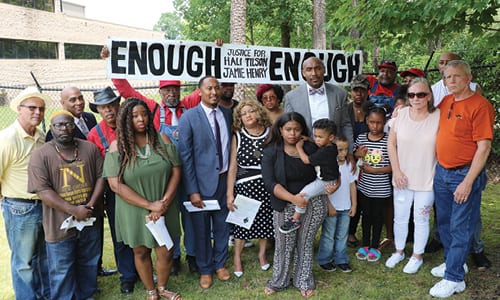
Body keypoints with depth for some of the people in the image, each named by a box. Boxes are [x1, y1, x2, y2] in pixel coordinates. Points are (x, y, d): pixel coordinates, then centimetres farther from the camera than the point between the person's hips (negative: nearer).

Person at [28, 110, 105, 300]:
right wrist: (74, 210, -21)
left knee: (89, 265, 20)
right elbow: (43, 191, -14)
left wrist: (90, 205, -13)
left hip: (90, 221, 4)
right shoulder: (40, 155, -9)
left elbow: (100, 177, 1)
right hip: (59, 226, -3)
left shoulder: (90, 148, 1)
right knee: (62, 271, 11)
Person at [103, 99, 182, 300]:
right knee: (141, 252, 15)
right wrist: (149, 205, -19)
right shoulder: (117, 146, -10)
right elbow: (116, 185, -16)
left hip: (164, 209, 2)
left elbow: (176, 172, -4)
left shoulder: (162, 139, -4)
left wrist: (164, 203, -14)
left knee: (166, 252, 9)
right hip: (135, 211, -1)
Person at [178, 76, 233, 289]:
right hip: (202, 182, -3)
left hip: (226, 179, 4)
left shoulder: (227, 113, 4)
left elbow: (230, 146, 10)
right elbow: (185, 156, -11)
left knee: (222, 226, 16)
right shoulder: (189, 117, -9)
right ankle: (205, 270, 32)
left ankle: (220, 264, 38)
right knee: (202, 229, 12)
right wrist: (192, 190, -13)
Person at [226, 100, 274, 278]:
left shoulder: (271, 133, 0)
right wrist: (229, 193, -6)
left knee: (265, 221, 12)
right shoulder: (237, 137, -2)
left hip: (268, 185, 1)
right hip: (245, 186, -1)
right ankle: (237, 258, 29)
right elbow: (233, 167, -3)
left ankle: (262, 254, 37)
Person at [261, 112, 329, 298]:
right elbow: (270, 183, -14)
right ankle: (279, 281, 31)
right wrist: (292, 198, -26)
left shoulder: (311, 148, 0)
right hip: (285, 206, -1)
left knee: (306, 244, 13)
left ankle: (304, 281, 32)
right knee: (284, 245, 10)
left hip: (313, 204, 1)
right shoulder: (271, 152, -6)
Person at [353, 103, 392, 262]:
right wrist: (357, 155, -12)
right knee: (366, 215, 15)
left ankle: (374, 247, 28)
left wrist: (374, 170, -18)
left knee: (377, 216, 12)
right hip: (364, 186, 2)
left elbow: (393, 165, -9)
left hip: (381, 188, -2)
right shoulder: (361, 138, -1)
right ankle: (365, 245, 30)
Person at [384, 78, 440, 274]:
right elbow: (391, 143, 0)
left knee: (421, 220, 12)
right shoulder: (401, 114, -5)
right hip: (402, 177, 2)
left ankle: (417, 256, 33)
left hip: (426, 180, -2)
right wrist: (397, 171, -4)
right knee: (400, 218, 16)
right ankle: (399, 251, 38)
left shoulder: (438, 117, -12)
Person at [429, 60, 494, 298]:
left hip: (465, 175, -7)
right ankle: (452, 261, 37)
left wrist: (468, 182, -20)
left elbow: (484, 147, -17)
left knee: (460, 227, 2)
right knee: (444, 222, 18)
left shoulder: (480, 105, -14)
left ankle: (454, 278, 13)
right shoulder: (446, 101, 7)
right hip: (442, 171, 7)